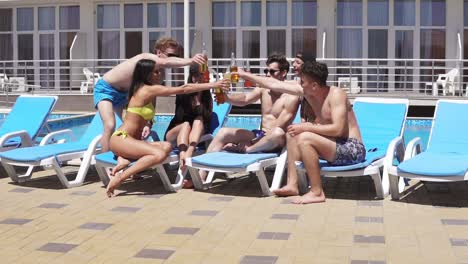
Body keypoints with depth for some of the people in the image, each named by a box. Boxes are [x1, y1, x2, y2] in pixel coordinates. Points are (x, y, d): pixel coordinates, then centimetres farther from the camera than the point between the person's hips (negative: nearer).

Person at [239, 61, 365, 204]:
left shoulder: (336, 94, -18)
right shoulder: (307, 92, 4)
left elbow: (337, 129, -28)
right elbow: (274, 85, 10)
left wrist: (305, 127, -23)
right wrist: (246, 75, 14)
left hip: (352, 149, -9)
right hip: (337, 146, 9)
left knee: (304, 138, -26)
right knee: (293, 134, 10)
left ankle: (317, 193, -20)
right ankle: (292, 184, 4)